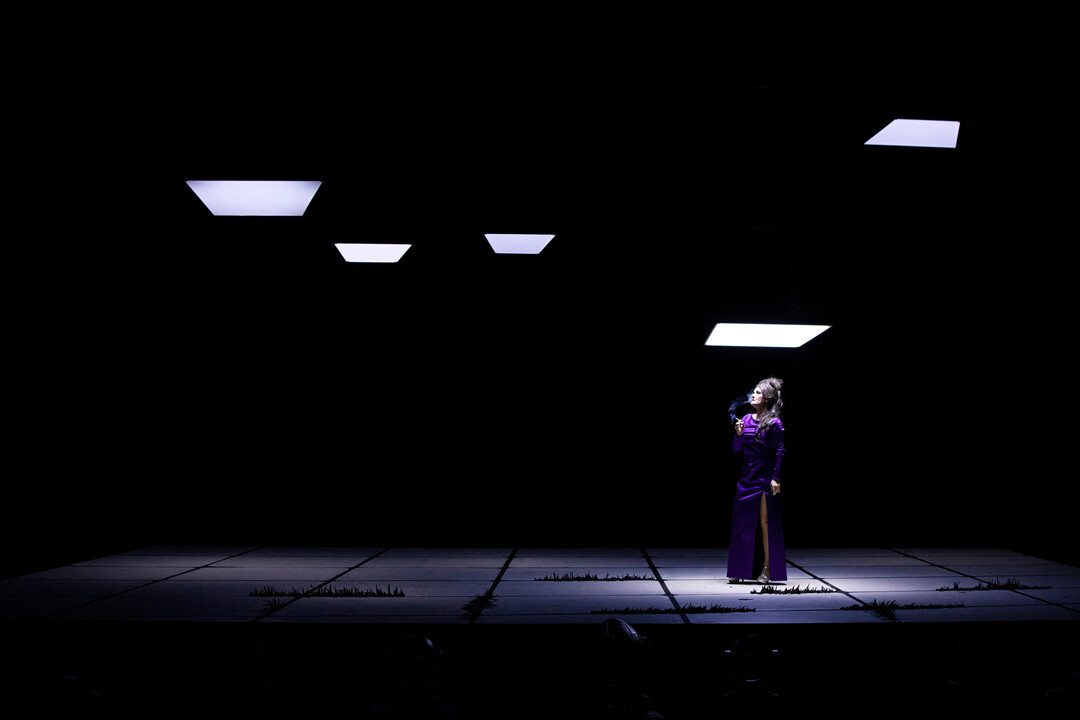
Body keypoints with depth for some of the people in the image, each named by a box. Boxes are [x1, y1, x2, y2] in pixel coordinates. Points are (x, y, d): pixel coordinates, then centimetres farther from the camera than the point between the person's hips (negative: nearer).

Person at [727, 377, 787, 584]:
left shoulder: (774, 424, -6)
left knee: (766, 523, -1)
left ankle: (767, 569, 8)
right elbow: (736, 448, 12)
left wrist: (776, 478, -12)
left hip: (766, 480, -5)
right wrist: (738, 434, -7)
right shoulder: (746, 419, 10)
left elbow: (780, 452, -7)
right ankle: (739, 569, 11)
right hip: (747, 477, 5)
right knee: (741, 522, 4)